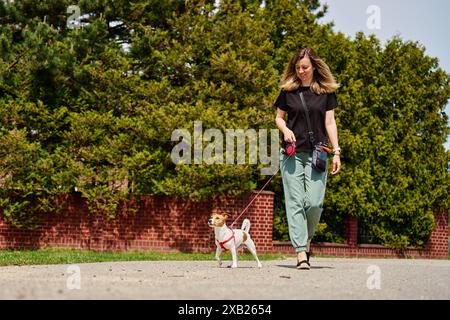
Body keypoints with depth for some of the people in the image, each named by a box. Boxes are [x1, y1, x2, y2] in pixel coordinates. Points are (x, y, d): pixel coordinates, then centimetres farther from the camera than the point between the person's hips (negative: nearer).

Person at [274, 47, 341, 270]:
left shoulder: (326, 91, 7)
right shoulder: (288, 90, 8)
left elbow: (330, 122, 6)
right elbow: (279, 117, 15)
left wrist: (336, 151, -1)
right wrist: (285, 129, -7)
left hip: (316, 153, 0)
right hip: (291, 152, 1)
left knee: (314, 202, -8)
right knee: (295, 202, -5)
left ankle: (307, 238, 19)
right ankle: (301, 253, -5)